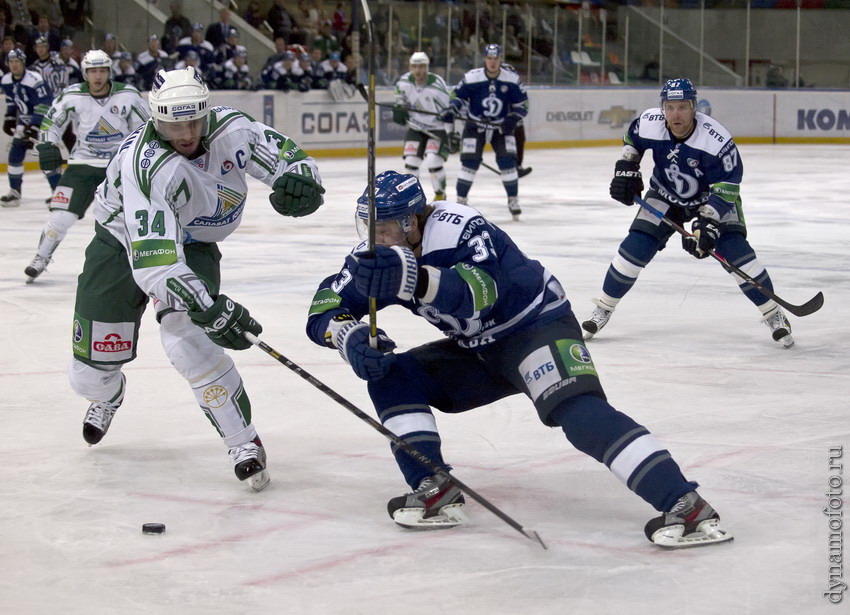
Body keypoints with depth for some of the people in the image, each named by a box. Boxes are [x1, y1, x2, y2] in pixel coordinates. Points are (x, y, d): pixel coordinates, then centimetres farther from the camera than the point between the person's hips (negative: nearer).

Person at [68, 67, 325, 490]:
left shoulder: (231, 130, -22)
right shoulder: (143, 165, -38)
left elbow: (287, 157, -16)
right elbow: (153, 257, -45)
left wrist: (299, 178, -43)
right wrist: (208, 308, -54)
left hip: (192, 245, 2)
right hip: (123, 243, -2)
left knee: (187, 340, -27)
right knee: (91, 373, 5)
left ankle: (243, 443, -14)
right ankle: (107, 395, 46)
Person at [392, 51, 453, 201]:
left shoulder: (437, 85, -24)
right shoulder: (404, 81, -8)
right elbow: (401, 94, 17)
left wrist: (453, 133, -20)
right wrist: (399, 108, -1)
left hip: (437, 128, -5)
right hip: (416, 128, 5)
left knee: (433, 161, -21)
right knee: (410, 161, -5)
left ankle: (440, 194, 0)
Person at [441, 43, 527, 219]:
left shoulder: (512, 79, -11)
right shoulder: (471, 77, -15)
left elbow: (522, 102, -1)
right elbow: (458, 95, -2)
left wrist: (514, 119, -17)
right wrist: (452, 111, -21)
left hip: (501, 127, 1)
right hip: (475, 125, -1)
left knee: (508, 161, -7)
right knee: (469, 162, -9)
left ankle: (513, 201, 8)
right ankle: (461, 200, 3)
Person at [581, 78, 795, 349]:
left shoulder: (716, 139, -34)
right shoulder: (649, 123, -22)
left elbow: (726, 186, -30)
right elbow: (632, 140, 4)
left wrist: (708, 222, -38)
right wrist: (626, 169, -4)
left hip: (712, 196, -3)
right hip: (666, 195, 3)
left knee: (734, 249, -18)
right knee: (636, 246, -9)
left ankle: (774, 315, -2)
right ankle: (603, 310, 9)